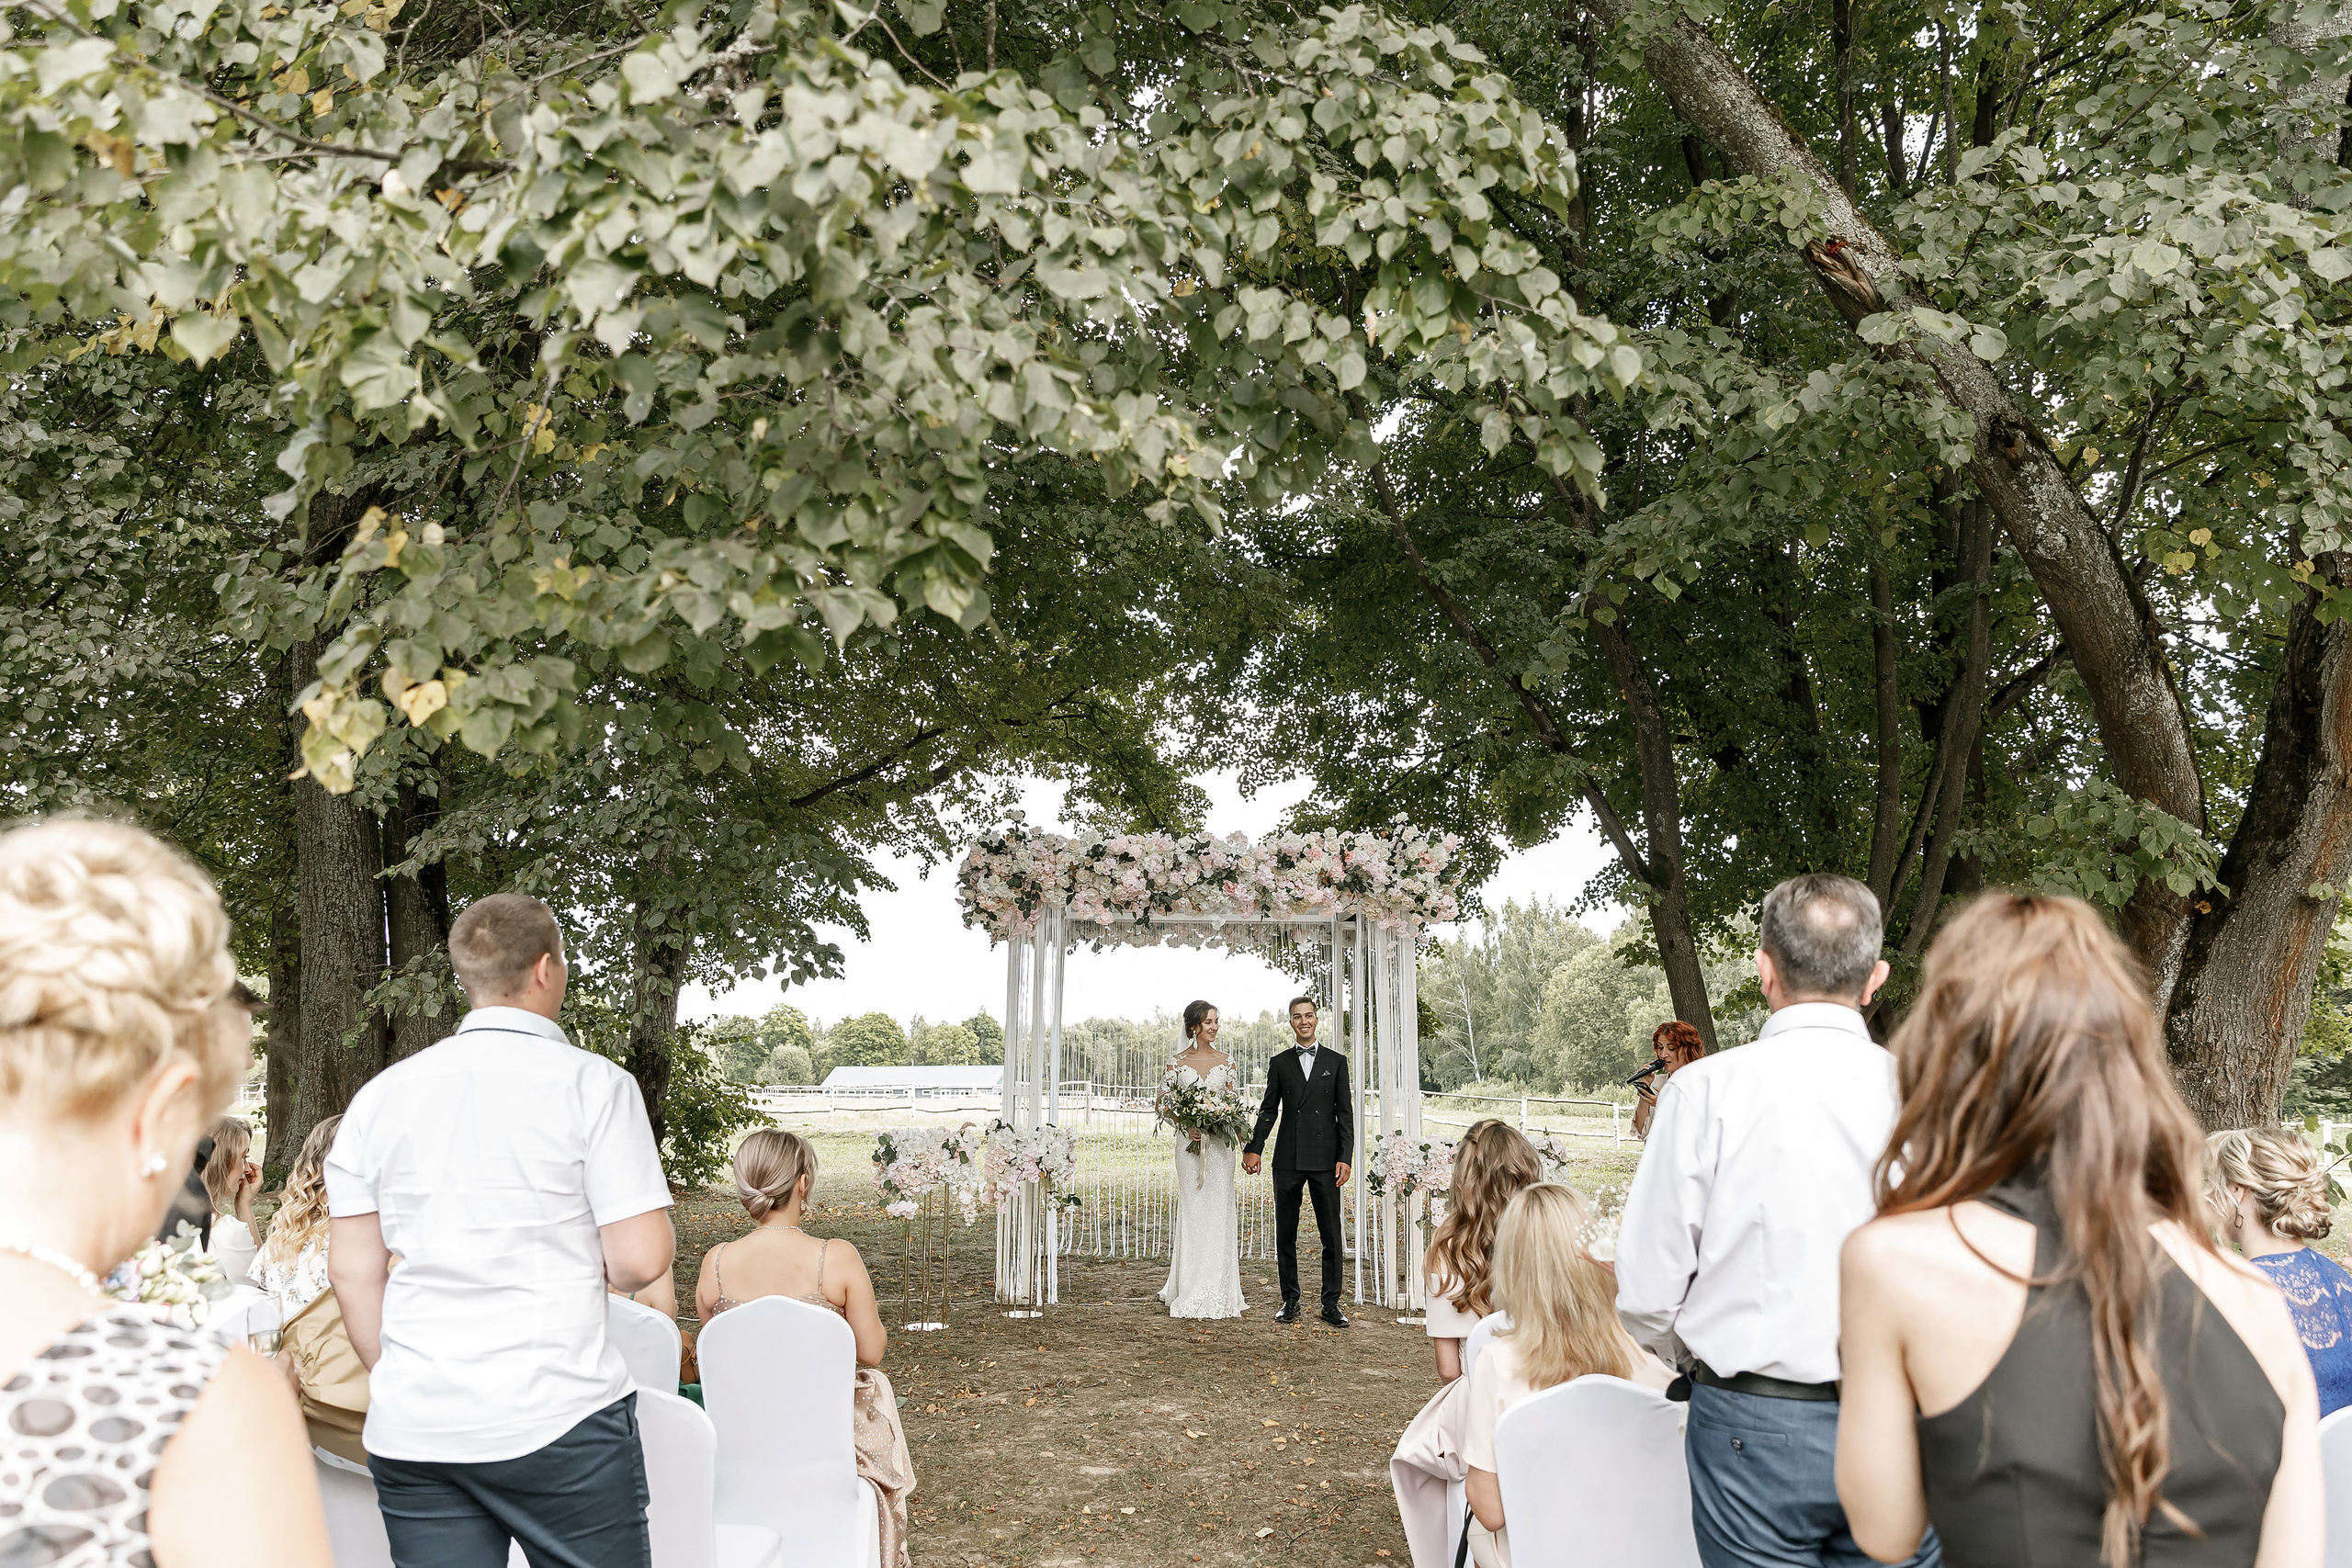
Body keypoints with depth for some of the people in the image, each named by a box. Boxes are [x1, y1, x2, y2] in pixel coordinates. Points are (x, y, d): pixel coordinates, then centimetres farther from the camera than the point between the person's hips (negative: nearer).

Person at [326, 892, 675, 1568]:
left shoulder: (379, 1094, 7)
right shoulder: (591, 1083, -7)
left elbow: (352, 1271, 9)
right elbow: (641, 1260, -10)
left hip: (412, 1430, 5)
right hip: (559, 1422, -4)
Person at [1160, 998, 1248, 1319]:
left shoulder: (1226, 1062, 8)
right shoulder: (1177, 1064, 4)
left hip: (1220, 1144, 1)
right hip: (1189, 1143, -1)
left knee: (1219, 1209, -1)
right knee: (1192, 1210, -2)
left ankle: (1220, 1291, 4)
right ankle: (1190, 1292, 4)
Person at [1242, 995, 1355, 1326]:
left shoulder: (1336, 1062, 6)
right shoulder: (1279, 1063, 9)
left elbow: (1345, 1113, 4)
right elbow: (1268, 1110, 10)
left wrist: (1345, 1157, -5)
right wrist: (1254, 1148, -1)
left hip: (1325, 1160, -1)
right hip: (1288, 1160, 1)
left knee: (1331, 1234, 0)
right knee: (1286, 1234, 5)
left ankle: (1331, 1303, 7)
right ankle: (1290, 1301, 15)